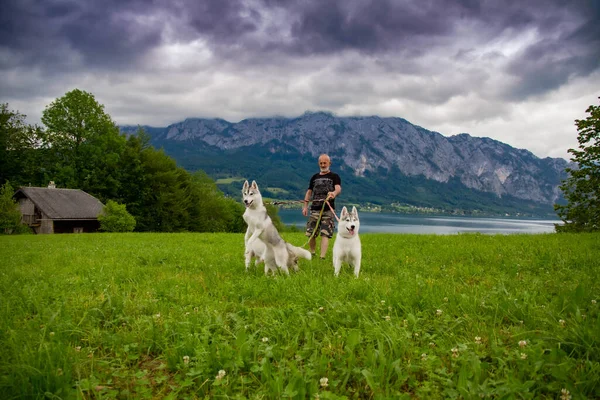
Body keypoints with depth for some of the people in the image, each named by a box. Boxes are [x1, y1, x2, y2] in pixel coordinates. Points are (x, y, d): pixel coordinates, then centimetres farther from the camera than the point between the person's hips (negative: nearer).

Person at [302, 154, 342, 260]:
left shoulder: (334, 177, 5)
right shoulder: (314, 177, 18)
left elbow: (338, 188, -14)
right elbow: (309, 192, 21)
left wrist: (334, 193, -38)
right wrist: (305, 206, 11)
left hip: (328, 210, -3)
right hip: (315, 210, 4)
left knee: (325, 234, -12)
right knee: (310, 234, 0)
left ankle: (322, 257, -14)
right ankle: (312, 254, 20)